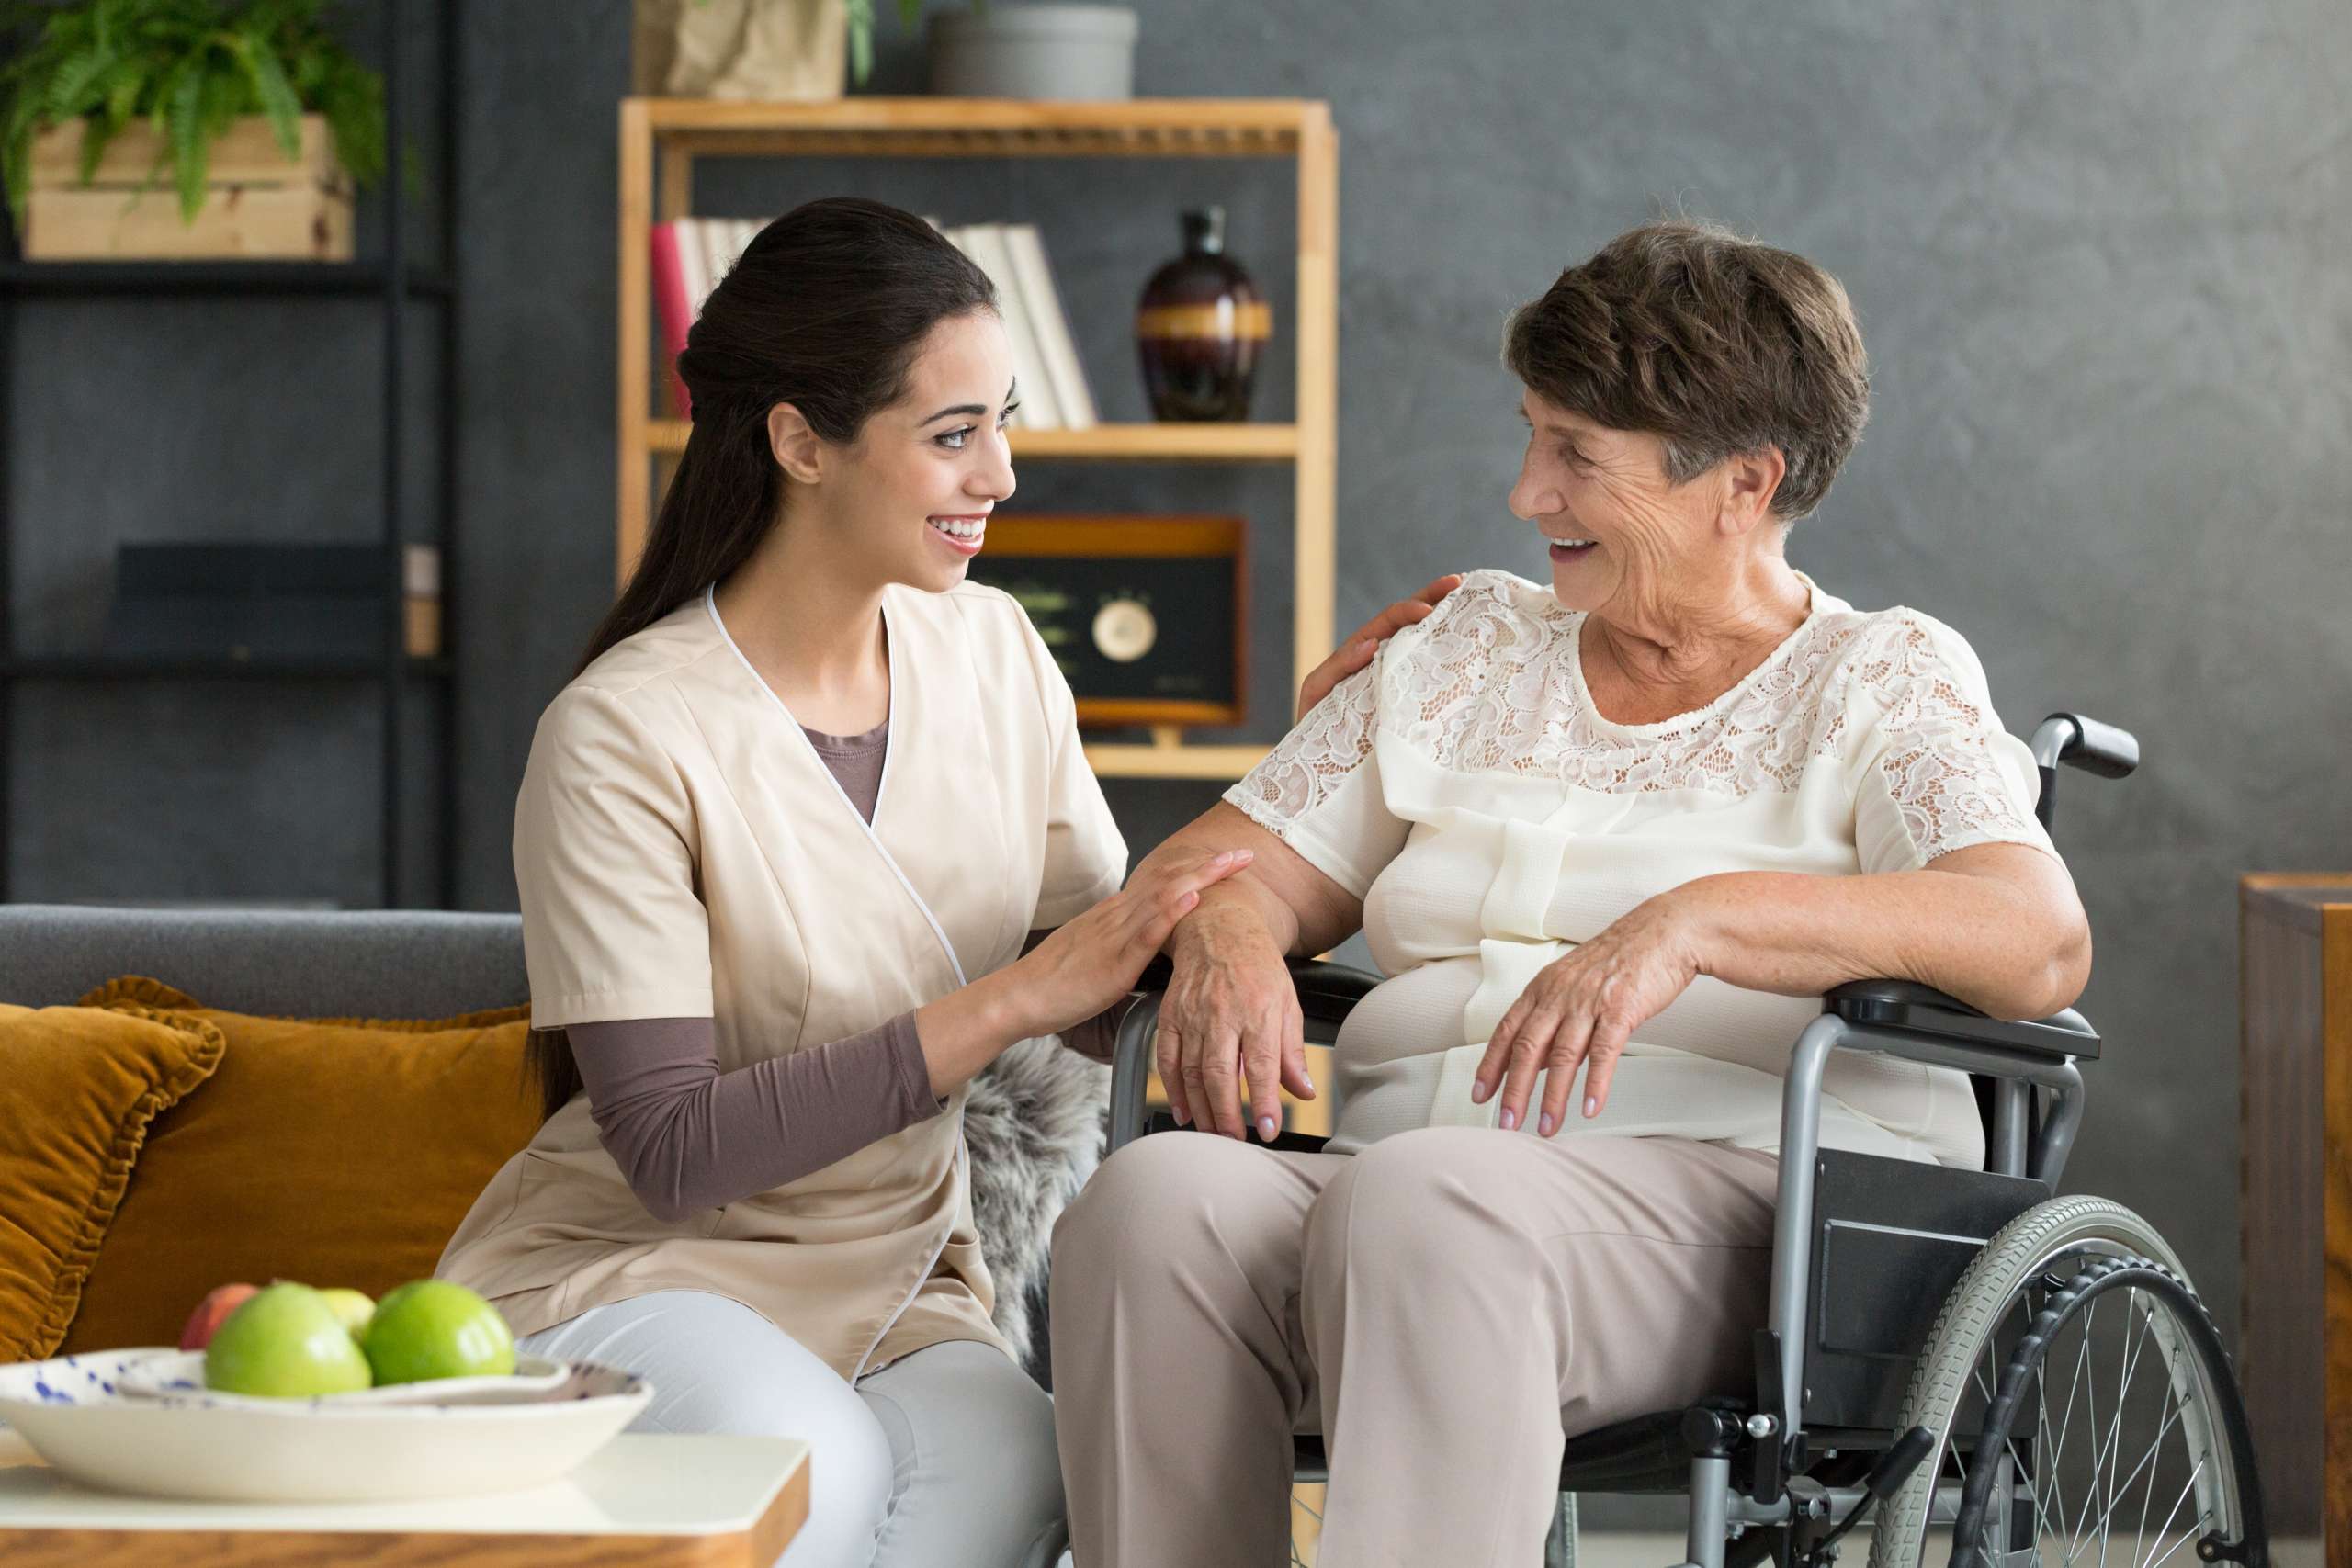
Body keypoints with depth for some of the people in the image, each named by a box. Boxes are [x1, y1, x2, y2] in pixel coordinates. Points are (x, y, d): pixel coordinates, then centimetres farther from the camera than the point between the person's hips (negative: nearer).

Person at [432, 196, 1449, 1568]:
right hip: (620, 1267, -4)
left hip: (896, 1288, 4)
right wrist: (1009, 1002, -23)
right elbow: (671, 1150, -21)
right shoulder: (626, 735, -16)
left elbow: (1111, 999, 5)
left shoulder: (993, 653, 4)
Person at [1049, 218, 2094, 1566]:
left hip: (1751, 1196, -4)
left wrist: (1693, 922, -24)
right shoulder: (1475, 648, 26)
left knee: (1424, 1204, -38)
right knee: (1154, 1201, -29)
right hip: (1402, 1180, 5)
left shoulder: (1883, 679, 9)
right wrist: (1229, 933, -4)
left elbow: (2038, 940, -10)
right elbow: (1238, 855, 23)